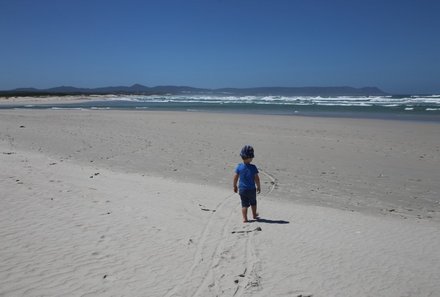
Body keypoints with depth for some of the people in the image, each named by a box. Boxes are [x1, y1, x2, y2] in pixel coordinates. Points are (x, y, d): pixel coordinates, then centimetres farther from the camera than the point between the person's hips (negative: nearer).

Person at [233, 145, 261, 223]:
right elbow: (256, 178, -10)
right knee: (253, 202, 22)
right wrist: (258, 187, 5)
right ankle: (254, 215, 38)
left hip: (242, 189, 1)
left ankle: (244, 218, 2)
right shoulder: (253, 167, -14)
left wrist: (235, 186, 12)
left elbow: (235, 177, -2)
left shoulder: (239, 167, -8)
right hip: (251, 189, -1)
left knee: (244, 204, 8)